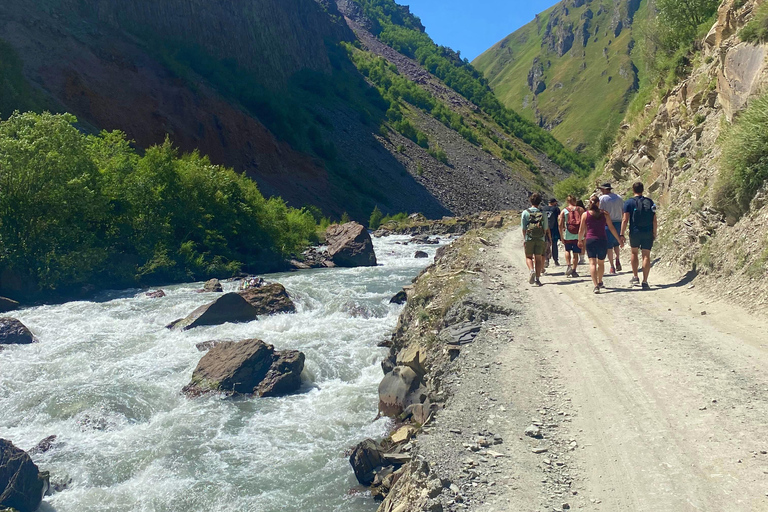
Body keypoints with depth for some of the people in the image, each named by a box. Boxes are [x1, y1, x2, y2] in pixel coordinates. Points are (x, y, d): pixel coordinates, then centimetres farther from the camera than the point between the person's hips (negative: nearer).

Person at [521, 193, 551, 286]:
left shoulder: (525, 213, -3)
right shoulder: (543, 213, 0)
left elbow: (523, 228, -3)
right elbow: (545, 228, 3)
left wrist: (525, 239, 6)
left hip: (529, 239, -1)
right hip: (540, 239, 1)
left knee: (529, 257, 10)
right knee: (538, 258, 6)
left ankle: (532, 271, -16)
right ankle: (537, 278, 4)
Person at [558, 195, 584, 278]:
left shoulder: (564, 211, 3)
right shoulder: (580, 210, 4)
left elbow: (560, 224, -3)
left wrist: (561, 237, 2)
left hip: (568, 235, 0)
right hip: (578, 235, 0)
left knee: (567, 250, 21)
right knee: (575, 253, 8)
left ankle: (569, 266, 2)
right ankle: (573, 270, 10)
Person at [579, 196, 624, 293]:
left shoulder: (585, 214, 1)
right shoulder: (605, 214, 2)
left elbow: (581, 230, 5)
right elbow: (611, 228, 3)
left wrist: (580, 240, 21)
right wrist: (619, 239, 12)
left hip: (590, 240, -1)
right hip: (602, 240, 1)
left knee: (592, 263, -3)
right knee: (601, 263, 18)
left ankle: (596, 285, -18)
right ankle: (600, 282, 36)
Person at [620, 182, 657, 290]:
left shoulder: (629, 203, -4)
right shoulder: (650, 202, 5)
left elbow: (625, 220, -9)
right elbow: (655, 220, 5)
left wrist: (622, 234, -4)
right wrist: (654, 233, 14)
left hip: (635, 232, -1)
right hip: (648, 233, 1)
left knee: (634, 252, 20)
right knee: (646, 255, 3)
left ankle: (635, 277, 16)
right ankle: (645, 281, -1)